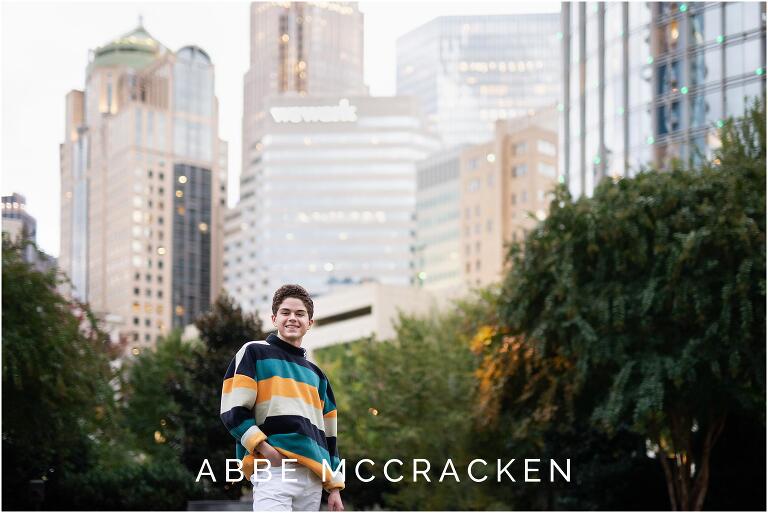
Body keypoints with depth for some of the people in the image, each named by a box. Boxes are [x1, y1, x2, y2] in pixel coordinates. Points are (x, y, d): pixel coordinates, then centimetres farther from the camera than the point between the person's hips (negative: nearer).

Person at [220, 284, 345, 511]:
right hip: (273, 470, -6)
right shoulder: (254, 352, 8)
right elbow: (233, 410, -1)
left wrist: (334, 486, 16)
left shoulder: (316, 374, 25)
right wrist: (263, 447, -15)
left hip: (314, 476, 6)